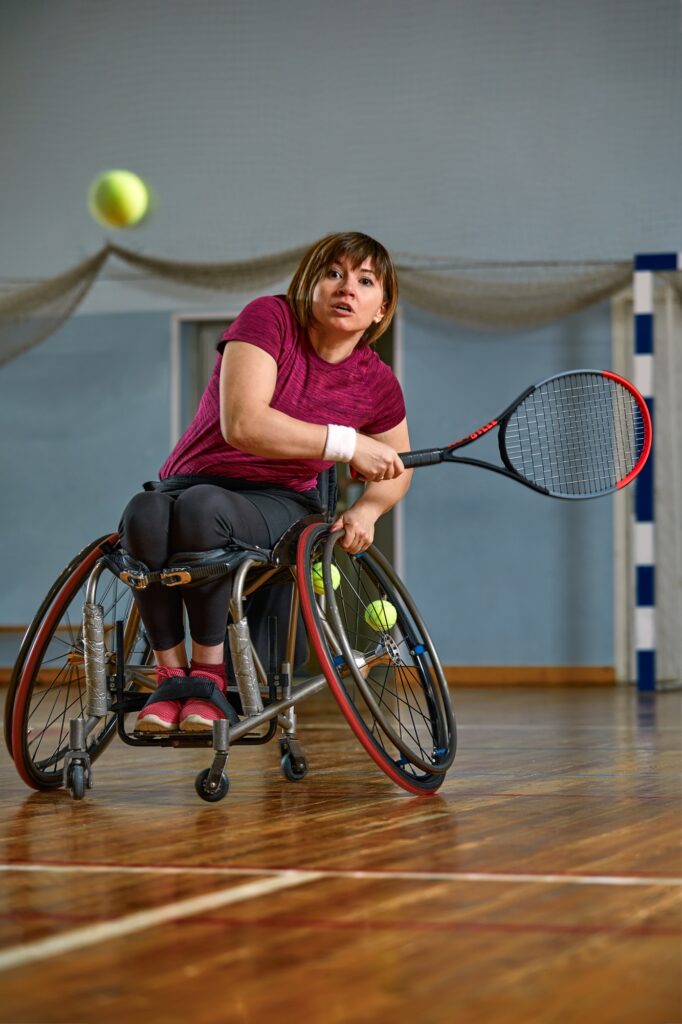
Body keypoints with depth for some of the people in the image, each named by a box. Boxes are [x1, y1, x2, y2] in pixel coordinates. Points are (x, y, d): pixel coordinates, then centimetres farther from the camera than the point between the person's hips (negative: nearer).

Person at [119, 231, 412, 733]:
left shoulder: (378, 384, 3)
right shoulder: (269, 319, -7)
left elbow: (397, 470, 21)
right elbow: (241, 423, -20)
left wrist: (365, 511, -2)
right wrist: (345, 443, -21)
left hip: (278, 507, 1)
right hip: (190, 482, 0)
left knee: (202, 505, -37)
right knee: (144, 514, -38)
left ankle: (209, 672, -23)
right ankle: (170, 672, -21)